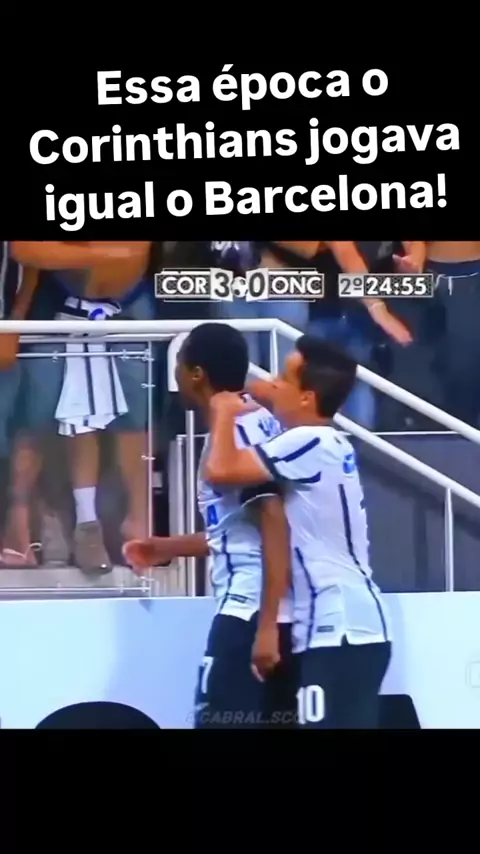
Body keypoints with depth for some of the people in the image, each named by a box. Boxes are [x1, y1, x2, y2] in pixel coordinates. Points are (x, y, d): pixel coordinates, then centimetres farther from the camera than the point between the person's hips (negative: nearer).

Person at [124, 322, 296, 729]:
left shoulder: (236, 433, -13)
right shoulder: (258, 425, 16)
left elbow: (277, 527, -21)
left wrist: (266, 626, -23)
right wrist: (166, 547, 32)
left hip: (250, 614, -9)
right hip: (267, 612, 9)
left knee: (217, 720, -4)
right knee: (277, 720, 11)